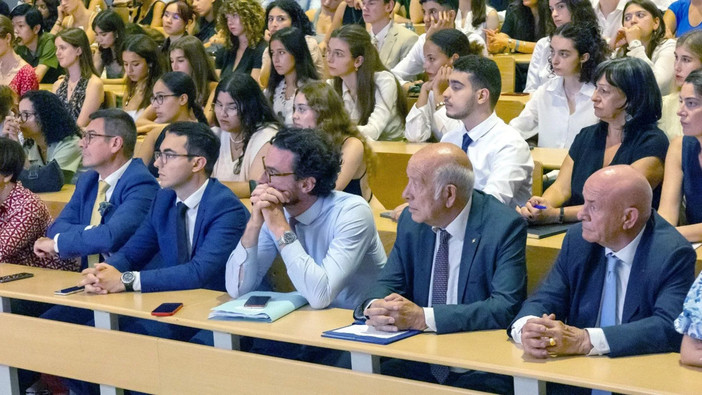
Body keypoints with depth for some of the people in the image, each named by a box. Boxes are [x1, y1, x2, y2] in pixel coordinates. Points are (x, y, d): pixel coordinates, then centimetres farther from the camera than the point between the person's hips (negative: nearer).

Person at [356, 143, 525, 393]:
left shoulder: (504, 227, -11)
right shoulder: (411, 221, 6)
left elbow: (507, 307, -20)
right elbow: (389, 283, 9)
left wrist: (423, 317, -27)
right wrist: (375, 307, -16)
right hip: (421, 363, 5)